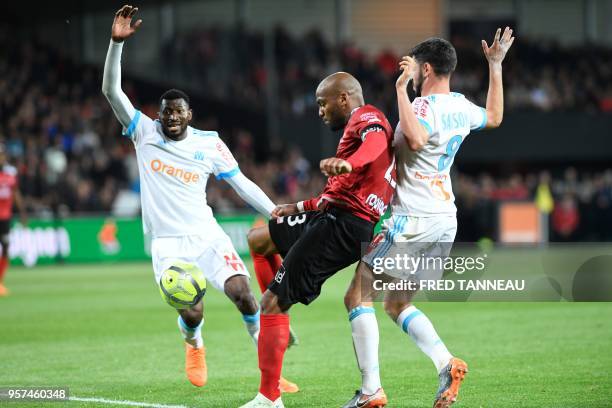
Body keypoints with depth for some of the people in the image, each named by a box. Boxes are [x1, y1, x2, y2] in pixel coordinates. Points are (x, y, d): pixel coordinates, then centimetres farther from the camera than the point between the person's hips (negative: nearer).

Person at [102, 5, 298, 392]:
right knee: (191, 313, -15)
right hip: (168, 242, -1)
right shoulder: (145, 133, -1)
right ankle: (194, 346, 24)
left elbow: (242, 183, 6)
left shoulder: (210, 143, 1)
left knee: (242, 291, -20)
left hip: (206, 234, 1)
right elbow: (111, 90, -9)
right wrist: (117, 42, -21)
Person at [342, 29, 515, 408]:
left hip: (412, 219, -8)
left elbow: (416, 138, -39)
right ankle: (447, 364, -5)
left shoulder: (424, 106, -15)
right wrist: (496, 66, 35)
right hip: (445, 222, 8)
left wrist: (402, 88, -32)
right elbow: (495, 117, 32)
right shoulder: (461, 107, 9)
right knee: (398, 305, 17)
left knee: (358, 297, 1)